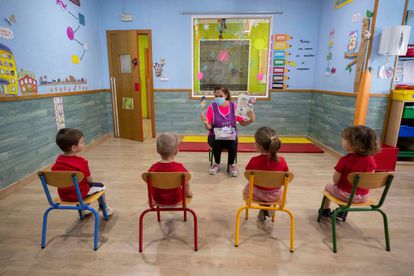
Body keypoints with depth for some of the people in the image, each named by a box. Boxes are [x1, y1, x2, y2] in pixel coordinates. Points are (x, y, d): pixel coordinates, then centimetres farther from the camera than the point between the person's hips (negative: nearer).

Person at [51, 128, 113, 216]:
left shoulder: (58, 160, -7)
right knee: (100, 186, 17)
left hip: (63, 195, 7)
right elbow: (90, 180, -16)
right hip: (79, 194, -6)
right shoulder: (81, 162, -25)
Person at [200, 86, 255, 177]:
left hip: (231, 136, 1)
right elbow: (209, 127, -8)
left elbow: (242, 123, 1)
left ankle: (231, 165, 0)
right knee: (216, 143, -33)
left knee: (233, 144, -31)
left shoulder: (234, 106, -3)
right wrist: (205, 123, -30)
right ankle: (217, 164, -2)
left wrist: (251, 120, -18)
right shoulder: (211, 107, -7)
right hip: (215, 136, 0)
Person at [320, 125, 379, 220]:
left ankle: (326, 210, 41)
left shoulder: (344, 160, -24)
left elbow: (335, 180, -17)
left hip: (345, 194, -4)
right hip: (363, 197, 5)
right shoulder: (371, 159, -10)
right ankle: (343, 212, 47)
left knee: (328, 187, 27)